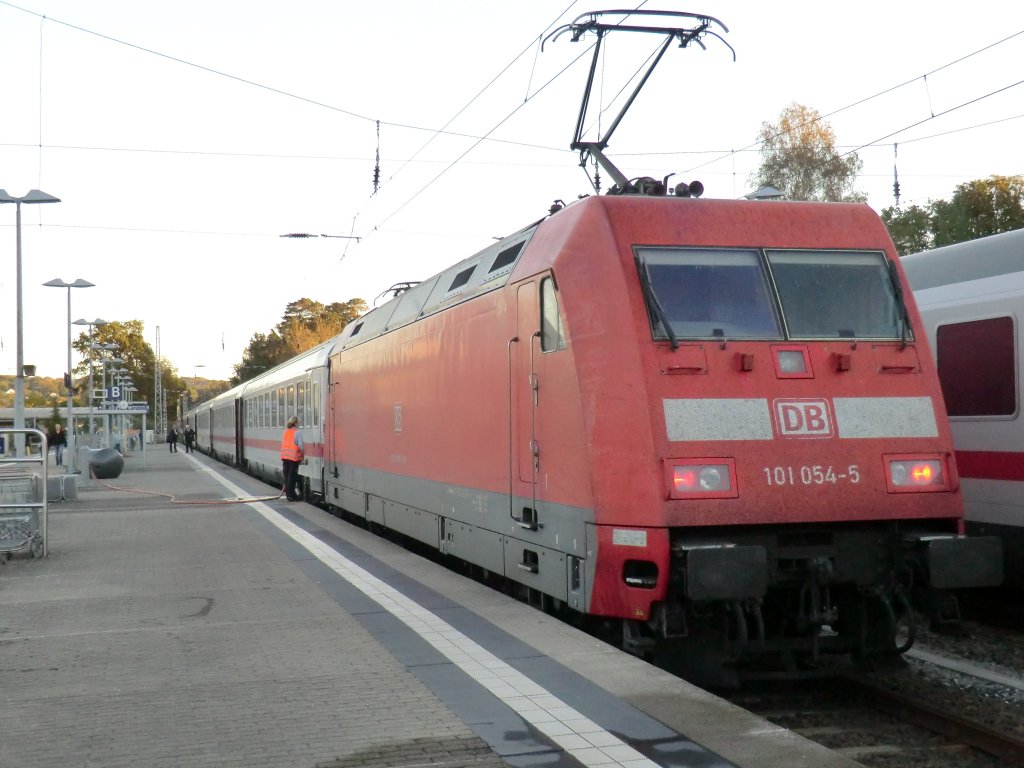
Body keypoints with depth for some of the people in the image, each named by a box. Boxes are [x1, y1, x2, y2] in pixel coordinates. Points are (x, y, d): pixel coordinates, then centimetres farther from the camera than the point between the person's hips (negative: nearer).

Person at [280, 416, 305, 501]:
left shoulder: (285, 432, 12)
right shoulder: (297, 432, -9)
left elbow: (283, 444, 13)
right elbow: (301, 446, -13)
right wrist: (302, 455, 0)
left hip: (284, 456, 6)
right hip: (294, 456, -6)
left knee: (287, 475, 11)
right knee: (292, 476, -1)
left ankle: (288, 493, 17)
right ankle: (291, 495, 2)